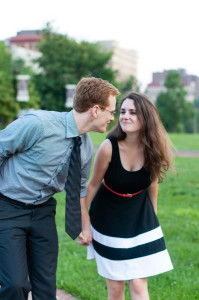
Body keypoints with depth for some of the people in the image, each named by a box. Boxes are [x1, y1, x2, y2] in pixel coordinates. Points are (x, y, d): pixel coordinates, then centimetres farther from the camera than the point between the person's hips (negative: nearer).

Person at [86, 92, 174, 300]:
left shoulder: (153, 149, -15)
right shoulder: (109, 147, -23)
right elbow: (93, 185, -10)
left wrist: (153, 216, 15)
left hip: (139, 218, 2)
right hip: (108, 218, -2)